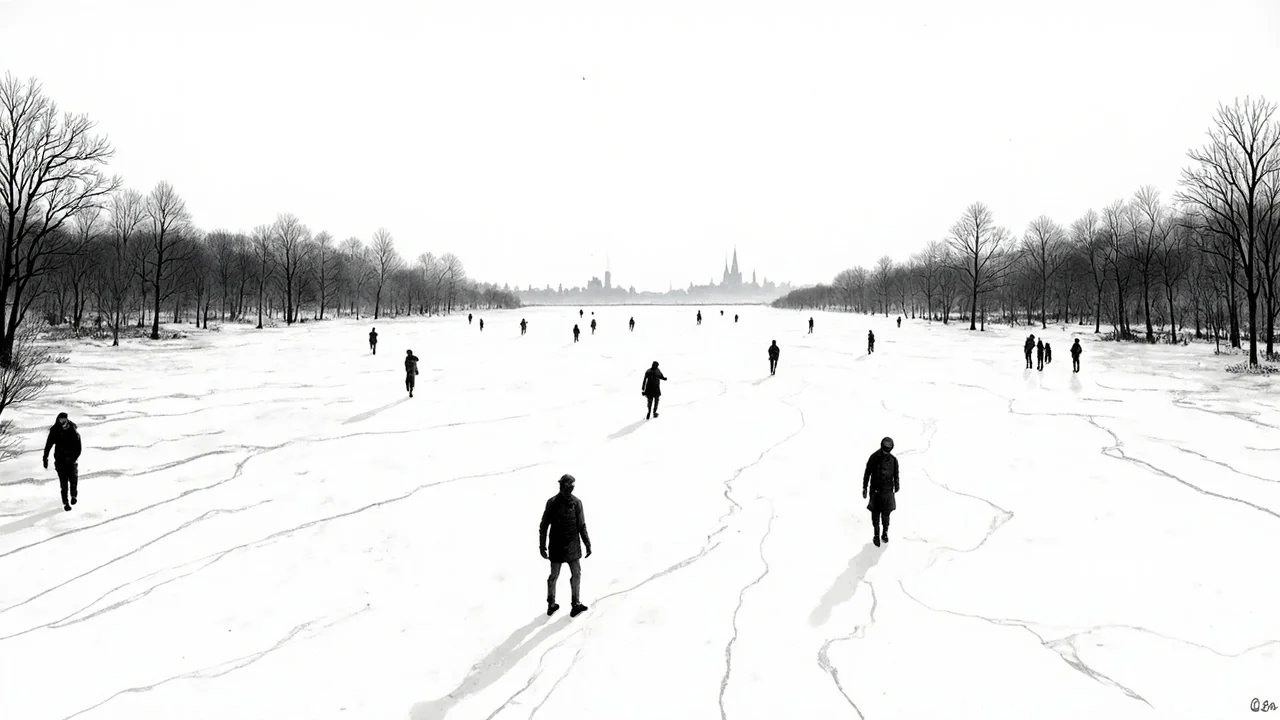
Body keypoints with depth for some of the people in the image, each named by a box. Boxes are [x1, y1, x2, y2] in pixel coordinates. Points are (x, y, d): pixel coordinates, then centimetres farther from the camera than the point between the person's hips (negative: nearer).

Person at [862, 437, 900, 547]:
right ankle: (876, 535, 9)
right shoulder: (874, 458, -7)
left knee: (886, 513, 4)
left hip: (888, 491, 2)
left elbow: (896, 476, 10)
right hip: (875, 490, -2)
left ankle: (885, 533, 21)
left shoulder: (893, 460, 0)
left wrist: (896, 490, 12)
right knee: (875, 513, -1)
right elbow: (867, 474, -1)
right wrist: (864, 488, -1)